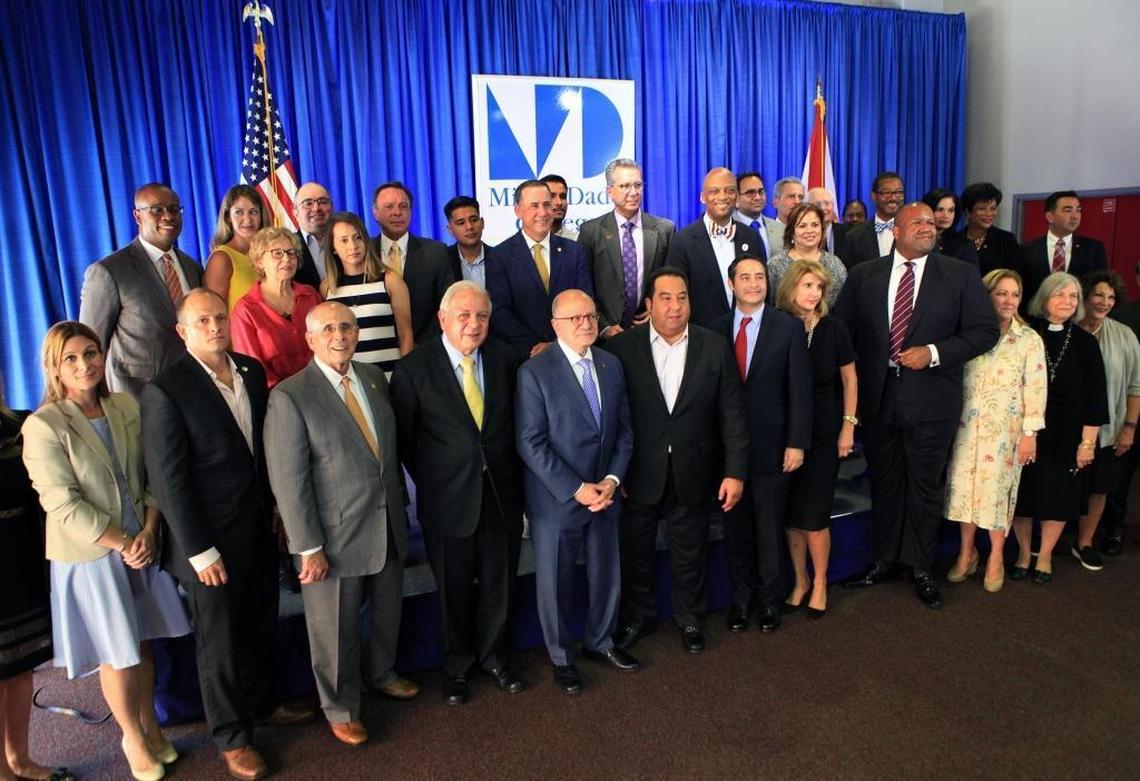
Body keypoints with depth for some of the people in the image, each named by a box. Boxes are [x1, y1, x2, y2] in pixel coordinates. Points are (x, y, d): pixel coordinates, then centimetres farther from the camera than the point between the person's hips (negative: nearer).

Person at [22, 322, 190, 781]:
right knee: (118, 654, 9)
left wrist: (148, 532, -8)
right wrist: (122, 545, -14)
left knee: (143, 643, 15)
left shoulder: (127, 407, 0)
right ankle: (132, 738, 32)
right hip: (89, 557, -4)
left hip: (140, 545, 4)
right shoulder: (43, 426, -14)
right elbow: (64, 506, -16)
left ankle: (151, 726, 36)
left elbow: (150, 475, 4)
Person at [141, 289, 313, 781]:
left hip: (259, 528, 6)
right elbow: (168, 481, -17)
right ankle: (231, 735, 32)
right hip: (211, 541, -6)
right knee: (219, 641, 12)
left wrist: (275, 509, 8)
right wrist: (200, 551, -16)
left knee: (260, 625, 21)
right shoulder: (165, 391, -17)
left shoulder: (252, 371, 1)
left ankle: (261, 703, 45)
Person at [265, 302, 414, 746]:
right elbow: (289, 481, -17)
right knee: (336, 631, 14)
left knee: (388, 612, 25)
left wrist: (400, 504, 12)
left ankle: (383, 673, 53)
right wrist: (309, 549, -16)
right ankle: (341, 708, 39)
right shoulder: (289, 396, -17)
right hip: (336, 538, -6)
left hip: (389, 527, 6)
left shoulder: (375, 378, 2)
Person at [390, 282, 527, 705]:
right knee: (454, 588, 14)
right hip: (448, 498, -2)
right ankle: (458, 666, 37)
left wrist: (512, 473, 4)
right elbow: (404, 438, -4)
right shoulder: (413, 369, -10)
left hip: (502, 493, 3)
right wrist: (430, 483, -2)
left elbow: (519, 419, 8)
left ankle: (495, 657, 40)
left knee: (499, 583, 16)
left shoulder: (507, 358, -2)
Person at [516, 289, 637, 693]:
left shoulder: (611, 364, 4)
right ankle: (561, 657, 34)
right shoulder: (534, 372, -13)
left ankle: (600, 641, 43)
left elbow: (624, 429, 6)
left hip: (605, 494, 5)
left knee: (606, 574, 18)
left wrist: (612, 479, -7)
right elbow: (530, 444, -17)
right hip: (556, 500, -5)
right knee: (555, 583, 11)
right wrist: (576, 489, -18)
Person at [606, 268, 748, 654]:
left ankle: (690, 618, 41)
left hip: (693, 474, 1)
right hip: (638, 475, 0)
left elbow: (733, 415, -2)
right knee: (636, 552, 17)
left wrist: (735, 471, -5)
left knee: (690, 553, 17)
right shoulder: (621, 347, -8)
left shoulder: (715, 347, -4)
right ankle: (638, 617, 40)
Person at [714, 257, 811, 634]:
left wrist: (797, 443, -8)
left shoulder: (788, 327, -2)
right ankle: (741, 596, 30)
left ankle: (769, 599, 28)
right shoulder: (717, 328, 3)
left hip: (771, 444, -2)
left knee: (770, 527, 10)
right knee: (736, 527, 12)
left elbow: (800, 389, -4)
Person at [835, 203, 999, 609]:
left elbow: (985, 329, -2)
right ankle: (884, 560, 30)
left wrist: (934, 353, -14)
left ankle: (920, 568, 25)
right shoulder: (863, 275, 4)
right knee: (883, 483, 13)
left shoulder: (961, 275, 0)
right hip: (877, 398, 2)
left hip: (931, 400, -1)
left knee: (926, 485, 9)